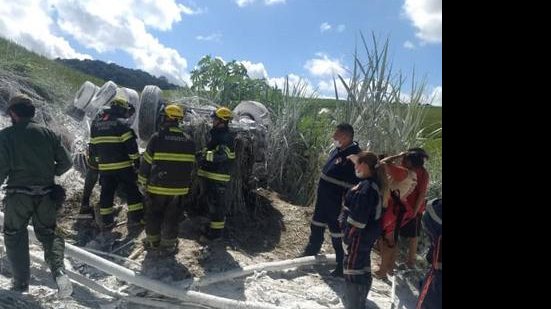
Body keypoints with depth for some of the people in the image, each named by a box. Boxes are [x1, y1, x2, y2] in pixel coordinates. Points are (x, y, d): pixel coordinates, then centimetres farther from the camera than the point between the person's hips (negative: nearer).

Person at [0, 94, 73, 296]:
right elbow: (66, 162, 1)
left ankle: (21, 283, 21)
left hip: (18, 195, -2)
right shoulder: (48, 134, 0)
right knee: (48, 232, 16)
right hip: (46, 195, 3)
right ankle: (59, 271, -6)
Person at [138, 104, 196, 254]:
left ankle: (152, 240, 26)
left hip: (157, 186, -2)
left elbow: (146, 162, -6)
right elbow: (191, 165, 8)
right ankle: (169, 243, 20)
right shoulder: (189, 141, 1)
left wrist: (143, 181, 5)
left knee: (153, 214, 16)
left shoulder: (157, 138, -10)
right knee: (172, 217, 13)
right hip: (179, 188, 3)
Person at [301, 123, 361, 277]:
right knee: (316, 226, 26)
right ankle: (312, 250, 50)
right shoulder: (337, 150, 4)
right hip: (323, 200, 9)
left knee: (338, 235, 6)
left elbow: (353, 188, -27)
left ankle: (343, 267, 25)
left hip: (336, 206, -9)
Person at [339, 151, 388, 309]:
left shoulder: (366, 187, -25)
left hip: (359, 236, -10)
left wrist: (348, 235, -19)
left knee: (352, 268, 1)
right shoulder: (374, 184, 6)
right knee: (362, 265, 23)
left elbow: (358, 217, -26)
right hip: (368, 234, 10)